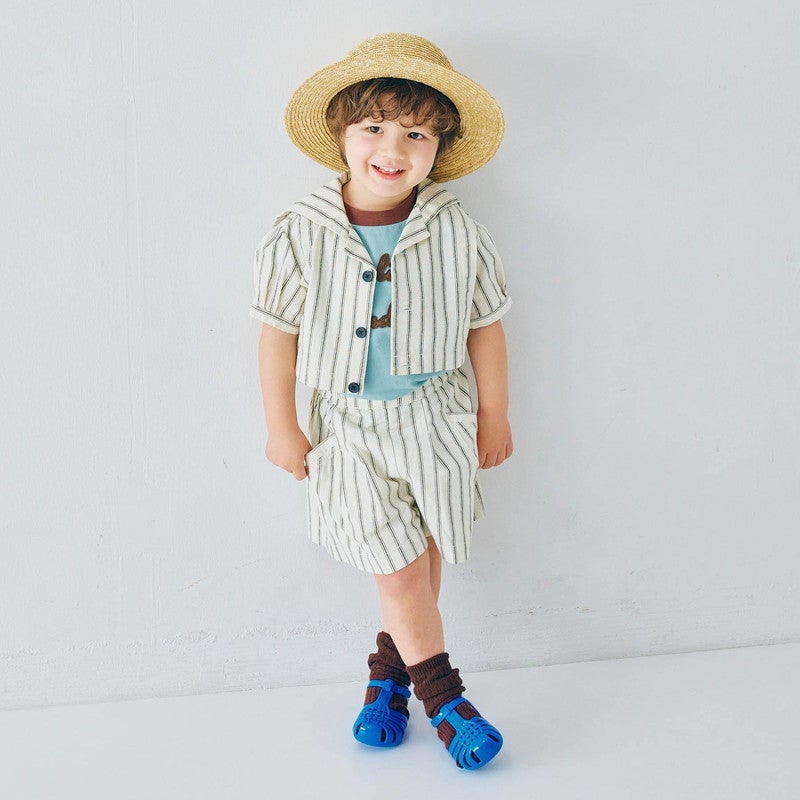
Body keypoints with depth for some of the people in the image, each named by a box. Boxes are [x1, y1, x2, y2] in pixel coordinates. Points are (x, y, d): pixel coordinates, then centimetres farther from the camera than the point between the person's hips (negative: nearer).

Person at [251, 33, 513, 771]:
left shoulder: (458, 233, -8)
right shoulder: (301, 235, -11)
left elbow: (485, 327, 2)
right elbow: (279, 333, -2)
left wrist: (494, 417, 8)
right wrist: (282, 429, 2)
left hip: (436, 422, 1)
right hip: (350, 427, -1)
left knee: (421, 559, 11)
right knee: (397, 569, -2)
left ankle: (389, 669, 36)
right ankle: (439, 689, 18)